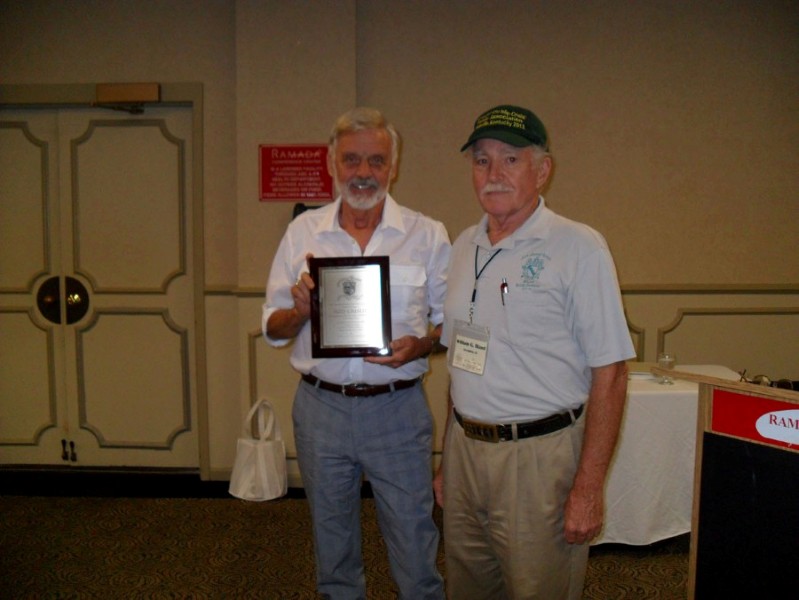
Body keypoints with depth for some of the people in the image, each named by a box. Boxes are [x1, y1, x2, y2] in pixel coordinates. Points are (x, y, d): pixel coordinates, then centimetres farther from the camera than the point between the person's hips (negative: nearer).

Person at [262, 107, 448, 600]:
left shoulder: (428, 235, -1)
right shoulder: (302, 232, 3)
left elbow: (451, 320, 2)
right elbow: (273, 329, 6)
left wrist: (418, 346, -18)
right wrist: (300, 311, -16)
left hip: (398, 408, -2)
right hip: (321, 406, 2)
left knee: (414, 539, 6)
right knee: (333, 544, 19)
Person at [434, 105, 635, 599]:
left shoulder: (579, 248, -11)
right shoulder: (464, 246, 8)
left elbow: (609, 373, -13)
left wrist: (588, 487, -15)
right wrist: (447, 459, 13)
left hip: (539, 456, -5)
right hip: (465, 450, 6)